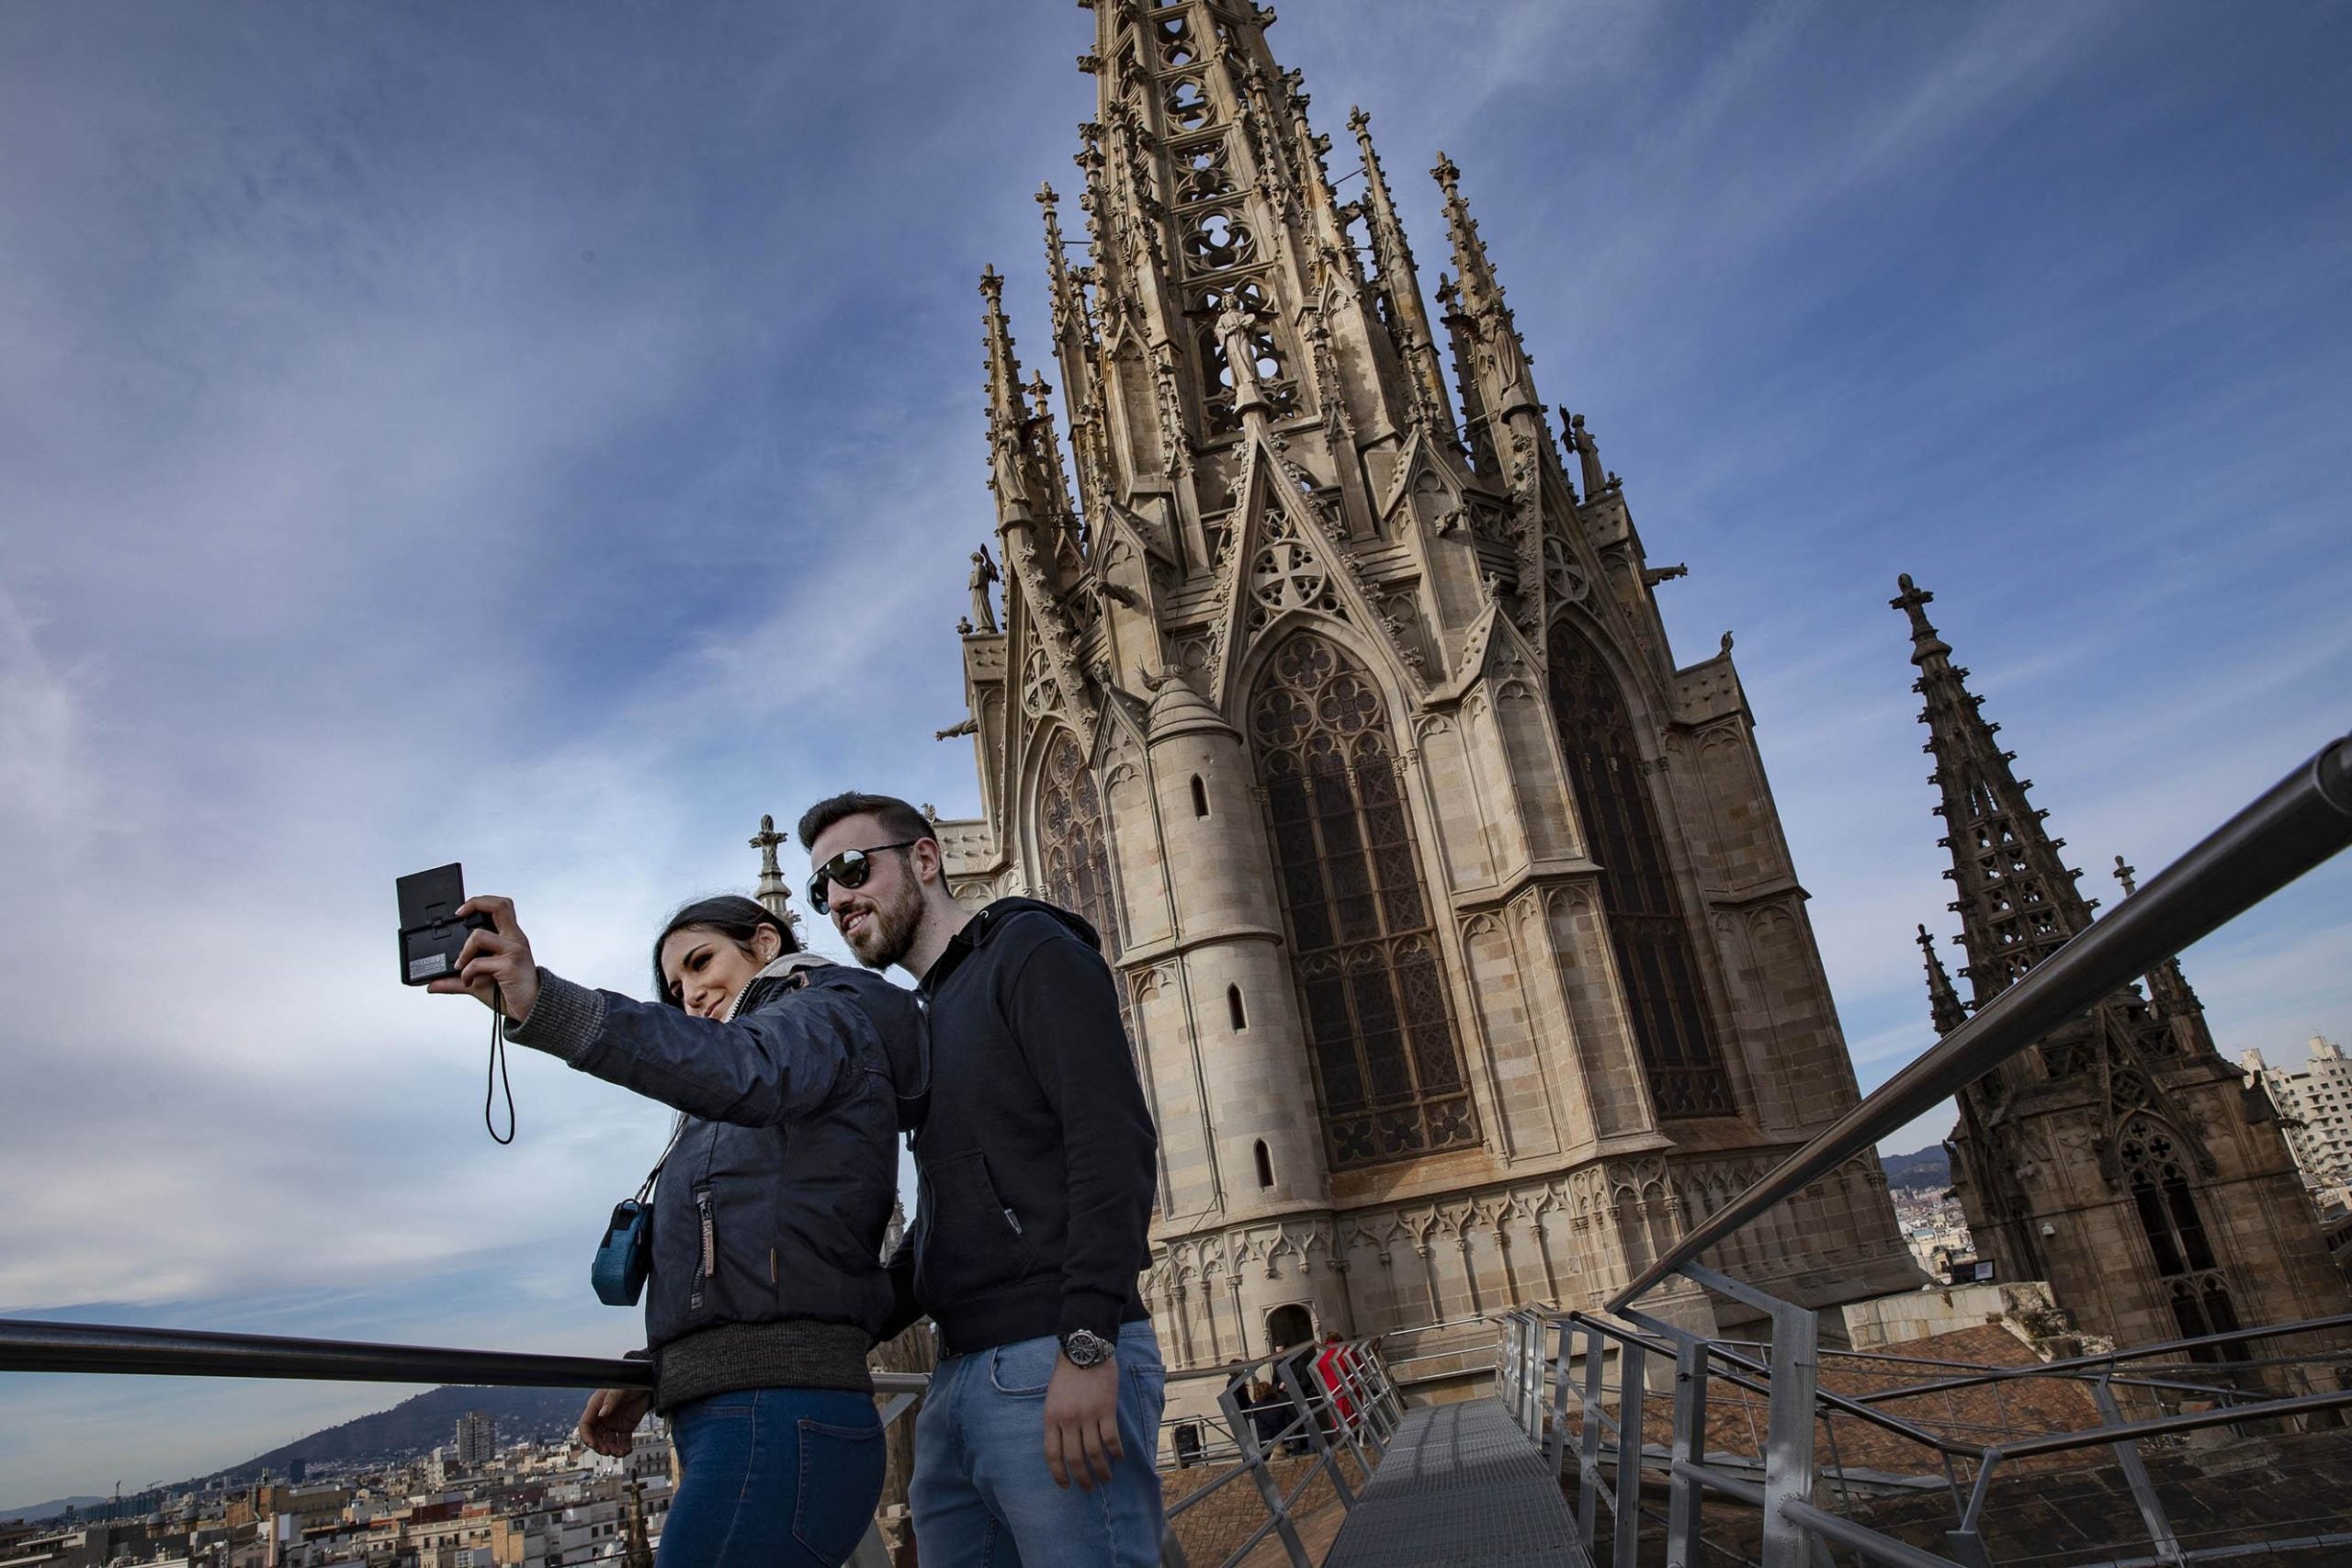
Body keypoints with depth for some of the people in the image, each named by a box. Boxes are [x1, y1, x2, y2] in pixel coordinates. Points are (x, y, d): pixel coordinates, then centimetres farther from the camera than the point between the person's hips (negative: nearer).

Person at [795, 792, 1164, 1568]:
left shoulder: (1031, 950, -2)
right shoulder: (927, 1022, 24)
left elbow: (1114, 1140, -14)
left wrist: (1087, 1342, -22)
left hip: (1060, 1377, -8)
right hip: (959, 1381, 9)